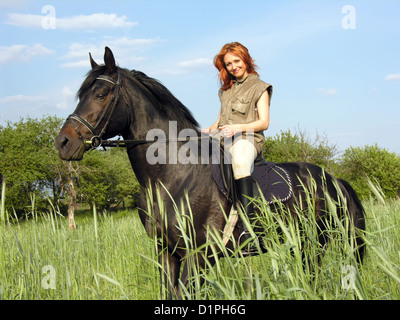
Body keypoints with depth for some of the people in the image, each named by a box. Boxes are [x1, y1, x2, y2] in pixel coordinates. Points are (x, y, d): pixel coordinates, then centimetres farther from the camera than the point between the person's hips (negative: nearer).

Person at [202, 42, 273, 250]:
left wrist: (238, 127, -18)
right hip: (223, 140, 7)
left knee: (240, 162, -40)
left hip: (247, 139, -7)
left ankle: (247, 227, -50)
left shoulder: (259, 88, 7)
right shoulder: (226, 89, 25)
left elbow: (264, 122, -2)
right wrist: (209, 130, 4)